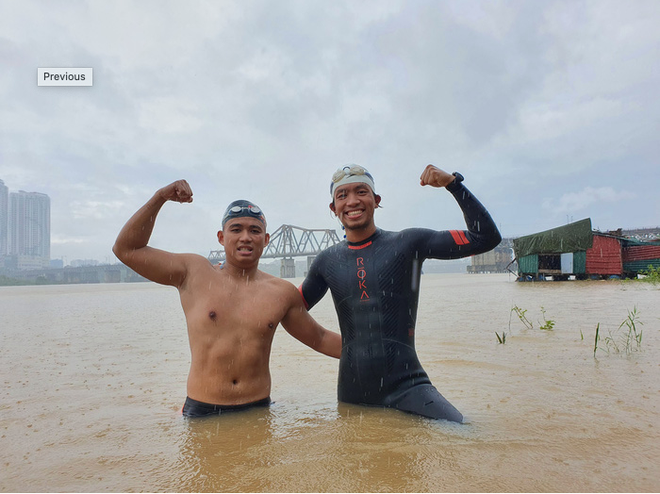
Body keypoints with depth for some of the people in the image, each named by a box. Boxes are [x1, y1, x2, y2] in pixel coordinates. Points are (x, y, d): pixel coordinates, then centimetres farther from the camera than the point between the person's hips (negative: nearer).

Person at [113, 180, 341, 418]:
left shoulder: (283, 293, 3)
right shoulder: (195, 273, 0)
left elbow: (320, 340, 13)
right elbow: (126, 249, 1)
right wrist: (160, 198, -7)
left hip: (258, 409, 2)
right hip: (202, 412, -1)